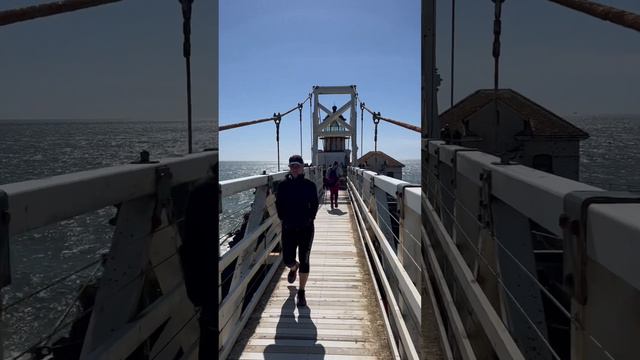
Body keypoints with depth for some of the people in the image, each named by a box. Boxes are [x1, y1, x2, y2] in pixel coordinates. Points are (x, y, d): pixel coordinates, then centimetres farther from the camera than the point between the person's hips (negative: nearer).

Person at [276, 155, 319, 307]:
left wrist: (309, 218, -6)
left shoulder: (309, 185, -4)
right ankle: (294, 268, 44)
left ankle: (301, 292, 16)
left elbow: (314, 204, 1)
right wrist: (283, 218, -3)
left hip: (306, 228, -1)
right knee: (288, 259, 4)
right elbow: (279, 204, 4)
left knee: (304, 260, 2)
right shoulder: (283, 185, -1)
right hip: (288, 227, 1)